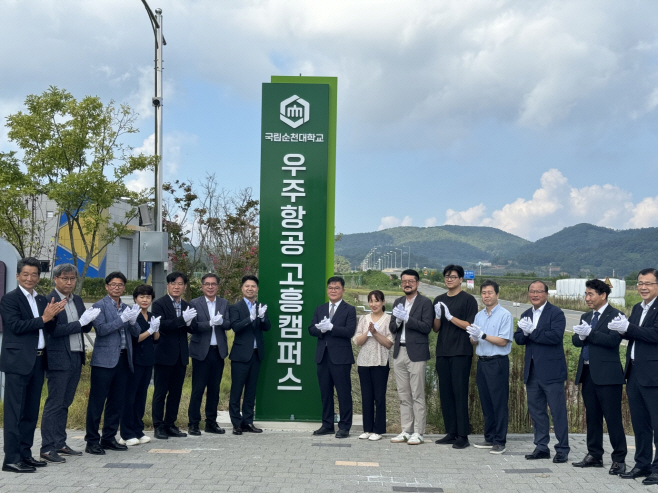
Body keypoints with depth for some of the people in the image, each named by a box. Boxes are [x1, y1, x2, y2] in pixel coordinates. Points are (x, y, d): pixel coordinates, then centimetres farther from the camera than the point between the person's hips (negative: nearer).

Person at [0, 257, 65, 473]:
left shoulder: (41, 300, 16)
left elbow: (49, 327, 12)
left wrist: (52, 316, -8)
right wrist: (43, 319, -17)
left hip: (37, 361, 7)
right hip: (18, 362, -7)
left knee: (31, 412, 12)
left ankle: (25, 453, 20)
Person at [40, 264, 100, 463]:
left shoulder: (77, 300, 12)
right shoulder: (49, 301, -11)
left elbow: (86, 328, 13)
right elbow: (54, 330, -18)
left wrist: (89, 319, -9)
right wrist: (80, 322, -18)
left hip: (76, 358, 7)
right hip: (58, 360, -7)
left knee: (65, 403, 13)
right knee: (54, 403, -4)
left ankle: (60, 443, 20)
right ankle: (47, 448, 0)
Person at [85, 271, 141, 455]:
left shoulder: (126, 308, 16)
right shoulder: (100, 306, -2)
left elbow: (136, 333, 12)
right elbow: (101, 329, -14)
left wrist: (133, 320, -9)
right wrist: (122, 318, -18)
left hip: (123, 359, 6)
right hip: (105, 359, -6)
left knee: (117, 402, 10)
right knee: (97, 402, -3)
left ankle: (109, 438, 18)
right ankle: (92, 441, 2)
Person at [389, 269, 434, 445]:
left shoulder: (425, 303, -4)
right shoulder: (398, 303, 15)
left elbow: (427, 327, -13)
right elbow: (392, 328, 12)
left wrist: (407, 318, -19)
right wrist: (397, 320, -9)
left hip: (416, 353, -6)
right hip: (399, 352, 6)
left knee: (417, 396, -3)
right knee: (403, 395, 9)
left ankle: (418, 433, 1)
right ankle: (405, 431, 15)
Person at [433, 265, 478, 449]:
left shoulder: (468, 299, -1)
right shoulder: (439, 300, 14)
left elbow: (470, 326, -8)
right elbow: (436, 328, 13)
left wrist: (450, 317, -15)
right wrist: (437, 316, -6)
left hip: (461, 353, -6)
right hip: (442, 352, 6)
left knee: (460, 394, -6)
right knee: (445, 393, 6)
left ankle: (463, 436, -4)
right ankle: (451, 433, 14)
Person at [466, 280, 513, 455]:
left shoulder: (505, 315, -7)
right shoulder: (479, 316, 13)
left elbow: (503, 341, -13)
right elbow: (474, 342, 15)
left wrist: (483, 335, -19)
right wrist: (474, 337, -8)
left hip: (498, 362, -7)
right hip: (482, 362, 7)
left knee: (499, 403, -3)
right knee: (486, 402, 12)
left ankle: (500, 441, 2)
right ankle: (489, 438, 21)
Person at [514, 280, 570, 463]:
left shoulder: (556, 313, -6)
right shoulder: (526, 315, 14)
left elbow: (556, 336, -20)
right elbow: (518, 339, 7)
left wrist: (532, 332, -18)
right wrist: (524, 332, -15)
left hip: (551, 371, -7)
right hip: (532, 371, 7)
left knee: (558, 411, -1)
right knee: (536, 410, 11)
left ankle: (563, 449, 7)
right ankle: (541, 447, 21)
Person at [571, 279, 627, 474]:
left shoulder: (615, 315, -7)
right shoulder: (586, 317, 16)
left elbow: (613, 340, -19)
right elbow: (576, 341, 8)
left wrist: (589, 333, -20)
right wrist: (581, 336, -14)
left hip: (607, 374, -7)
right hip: (588, 372, 8)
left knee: (613, 417, -4)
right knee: (592, 417, 13)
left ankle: (619, 459, 3)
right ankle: (594, 455, 22)